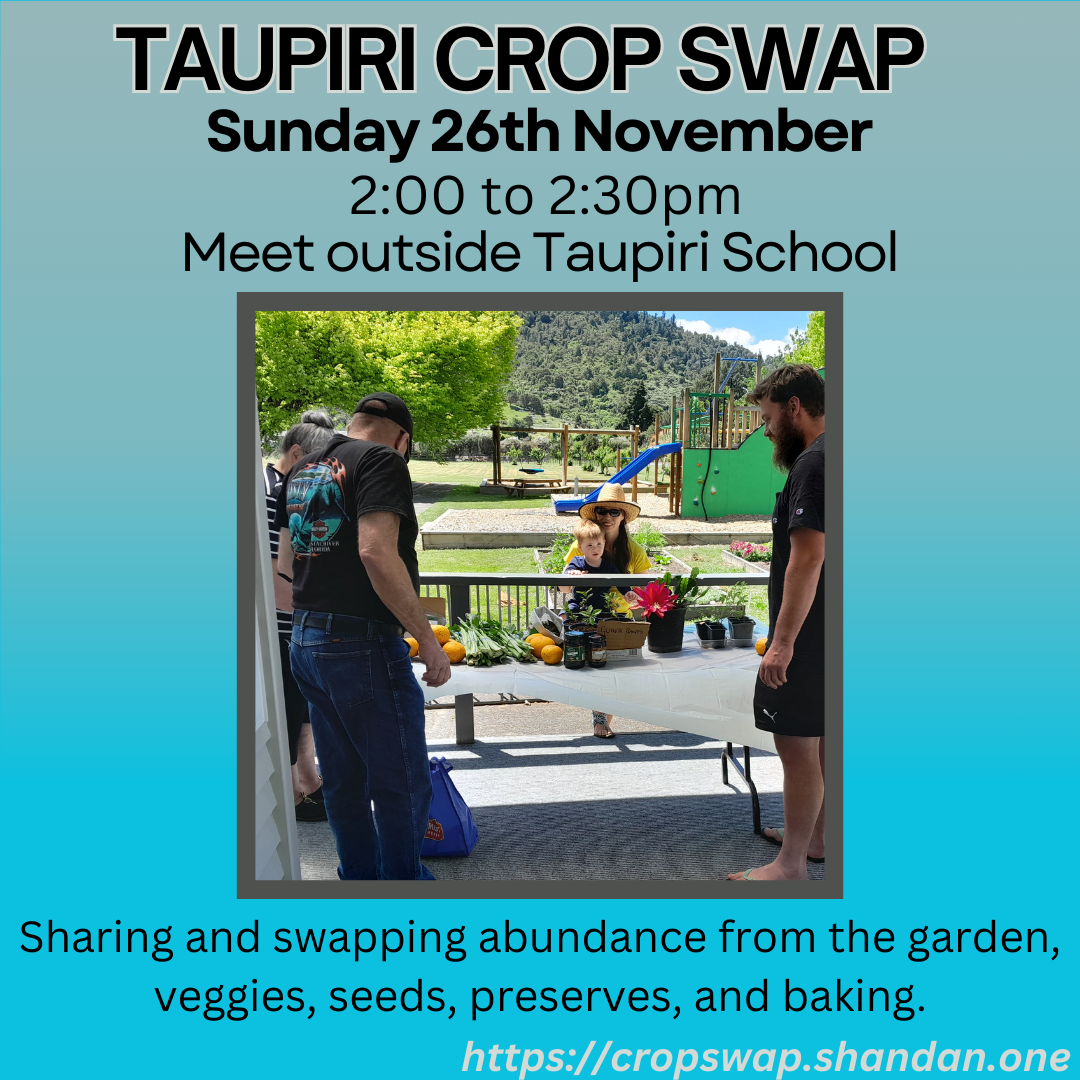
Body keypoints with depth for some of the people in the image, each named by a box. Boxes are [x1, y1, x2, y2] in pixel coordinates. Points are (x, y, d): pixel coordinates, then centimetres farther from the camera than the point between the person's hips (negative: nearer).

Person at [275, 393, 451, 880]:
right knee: (402, 785, 2)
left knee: (343, 782, 18)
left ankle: (358, 876, 29)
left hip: (306, 644, 9)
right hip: (364, 646, -9)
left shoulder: (301, 470, 15)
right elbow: (375, 552, -23)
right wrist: (427, 639, -19)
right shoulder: (381, 460, -10)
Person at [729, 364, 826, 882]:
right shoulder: (824, 458, 13)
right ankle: (814, 837, 33)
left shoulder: (813, 464, -19)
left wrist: (783, 641, -24)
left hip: (808, 633, -10)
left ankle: (792, 863, 8)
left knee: (798, 744, -2)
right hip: (823, 629, 10)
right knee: (819, 738, 19)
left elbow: (808, 558, -25)